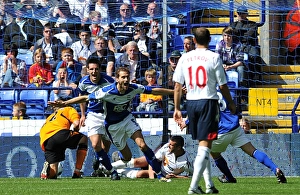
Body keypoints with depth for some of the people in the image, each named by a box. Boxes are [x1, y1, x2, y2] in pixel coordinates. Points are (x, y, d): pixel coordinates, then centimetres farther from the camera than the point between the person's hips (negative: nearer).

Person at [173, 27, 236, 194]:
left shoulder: (185, 58, 4)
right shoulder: (214, 57, -6)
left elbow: (178, 86, 5)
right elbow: (223, 86, -4)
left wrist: (177, 108, 13)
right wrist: (231, 103, 11)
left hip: (191, 103, 4)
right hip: (208, 102, -4)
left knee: (202, 144, 17)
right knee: (205, 146, -6)